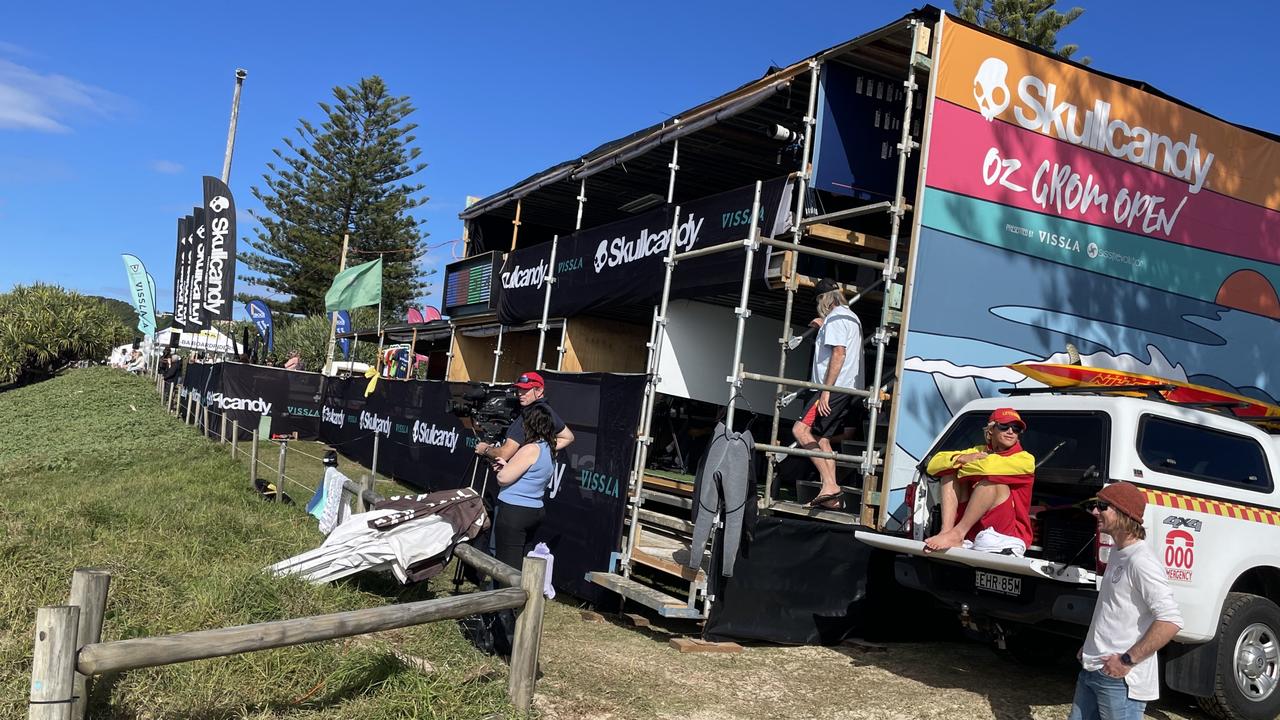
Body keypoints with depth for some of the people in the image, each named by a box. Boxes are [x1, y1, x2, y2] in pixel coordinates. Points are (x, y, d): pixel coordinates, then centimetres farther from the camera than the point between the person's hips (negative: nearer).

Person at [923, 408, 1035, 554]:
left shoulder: (1025, 459, 0)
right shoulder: (979, 451, 16)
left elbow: (990, 466, -22)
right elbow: (933, 465, 7)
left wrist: (965, 466, -2)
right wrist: (960, 458, -11)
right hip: (971, 531, 5)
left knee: (993, 478, -25)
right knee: (951, 469, -3)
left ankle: (956, 534, -30)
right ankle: (947, 531, -23)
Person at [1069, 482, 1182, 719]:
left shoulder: (1141, 561, -18)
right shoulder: (1116, 552, 13)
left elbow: (1170, 621, -25)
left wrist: (1127, 660, -21)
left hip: (1119, 680, -9)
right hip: (1092, 671, 9)